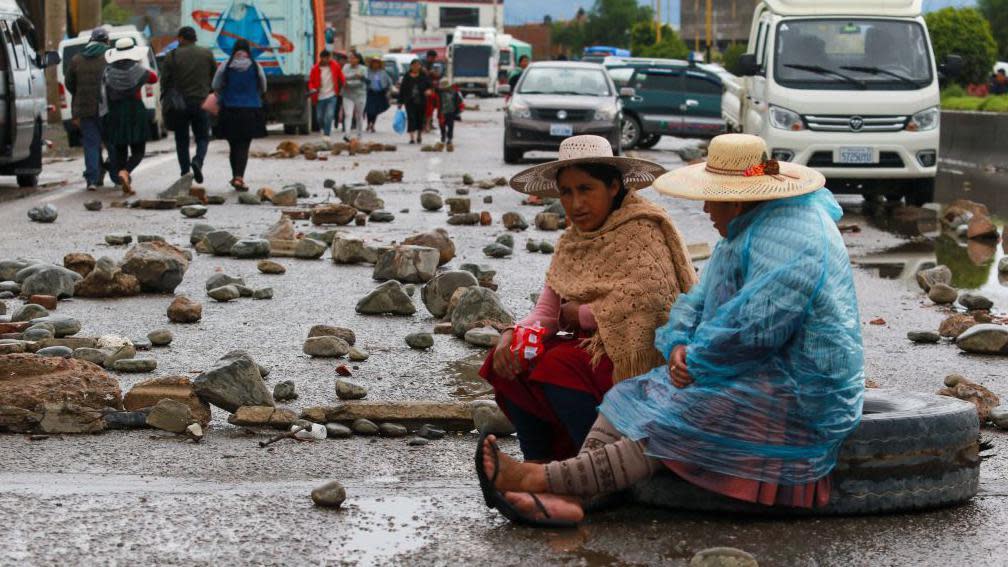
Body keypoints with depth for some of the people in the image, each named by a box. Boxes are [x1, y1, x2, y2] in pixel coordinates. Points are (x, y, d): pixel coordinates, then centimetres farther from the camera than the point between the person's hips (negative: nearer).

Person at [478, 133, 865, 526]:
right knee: (635, 397, -2)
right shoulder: (748, 229, 16)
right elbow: (700, 299, 15)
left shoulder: (788, 240, -20)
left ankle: (542, 480, -24)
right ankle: (565, 498, -19)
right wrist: (679, 344, -5)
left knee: (674, 423, -22)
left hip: (798, 398, -11)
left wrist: (695, 362, -13)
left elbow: (749, 328, -28)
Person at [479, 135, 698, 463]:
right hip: (593, 346, 8)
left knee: (559, 364, -28)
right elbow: (546, 313, 6)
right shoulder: (572, 242, 11)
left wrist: (582, 314, -13)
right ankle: (538, 464, -4)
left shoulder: (641, 230, -11)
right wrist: (511, 337, -16)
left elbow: (648, 298, -26)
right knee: (509, 362, -6)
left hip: (639, 358, -8)